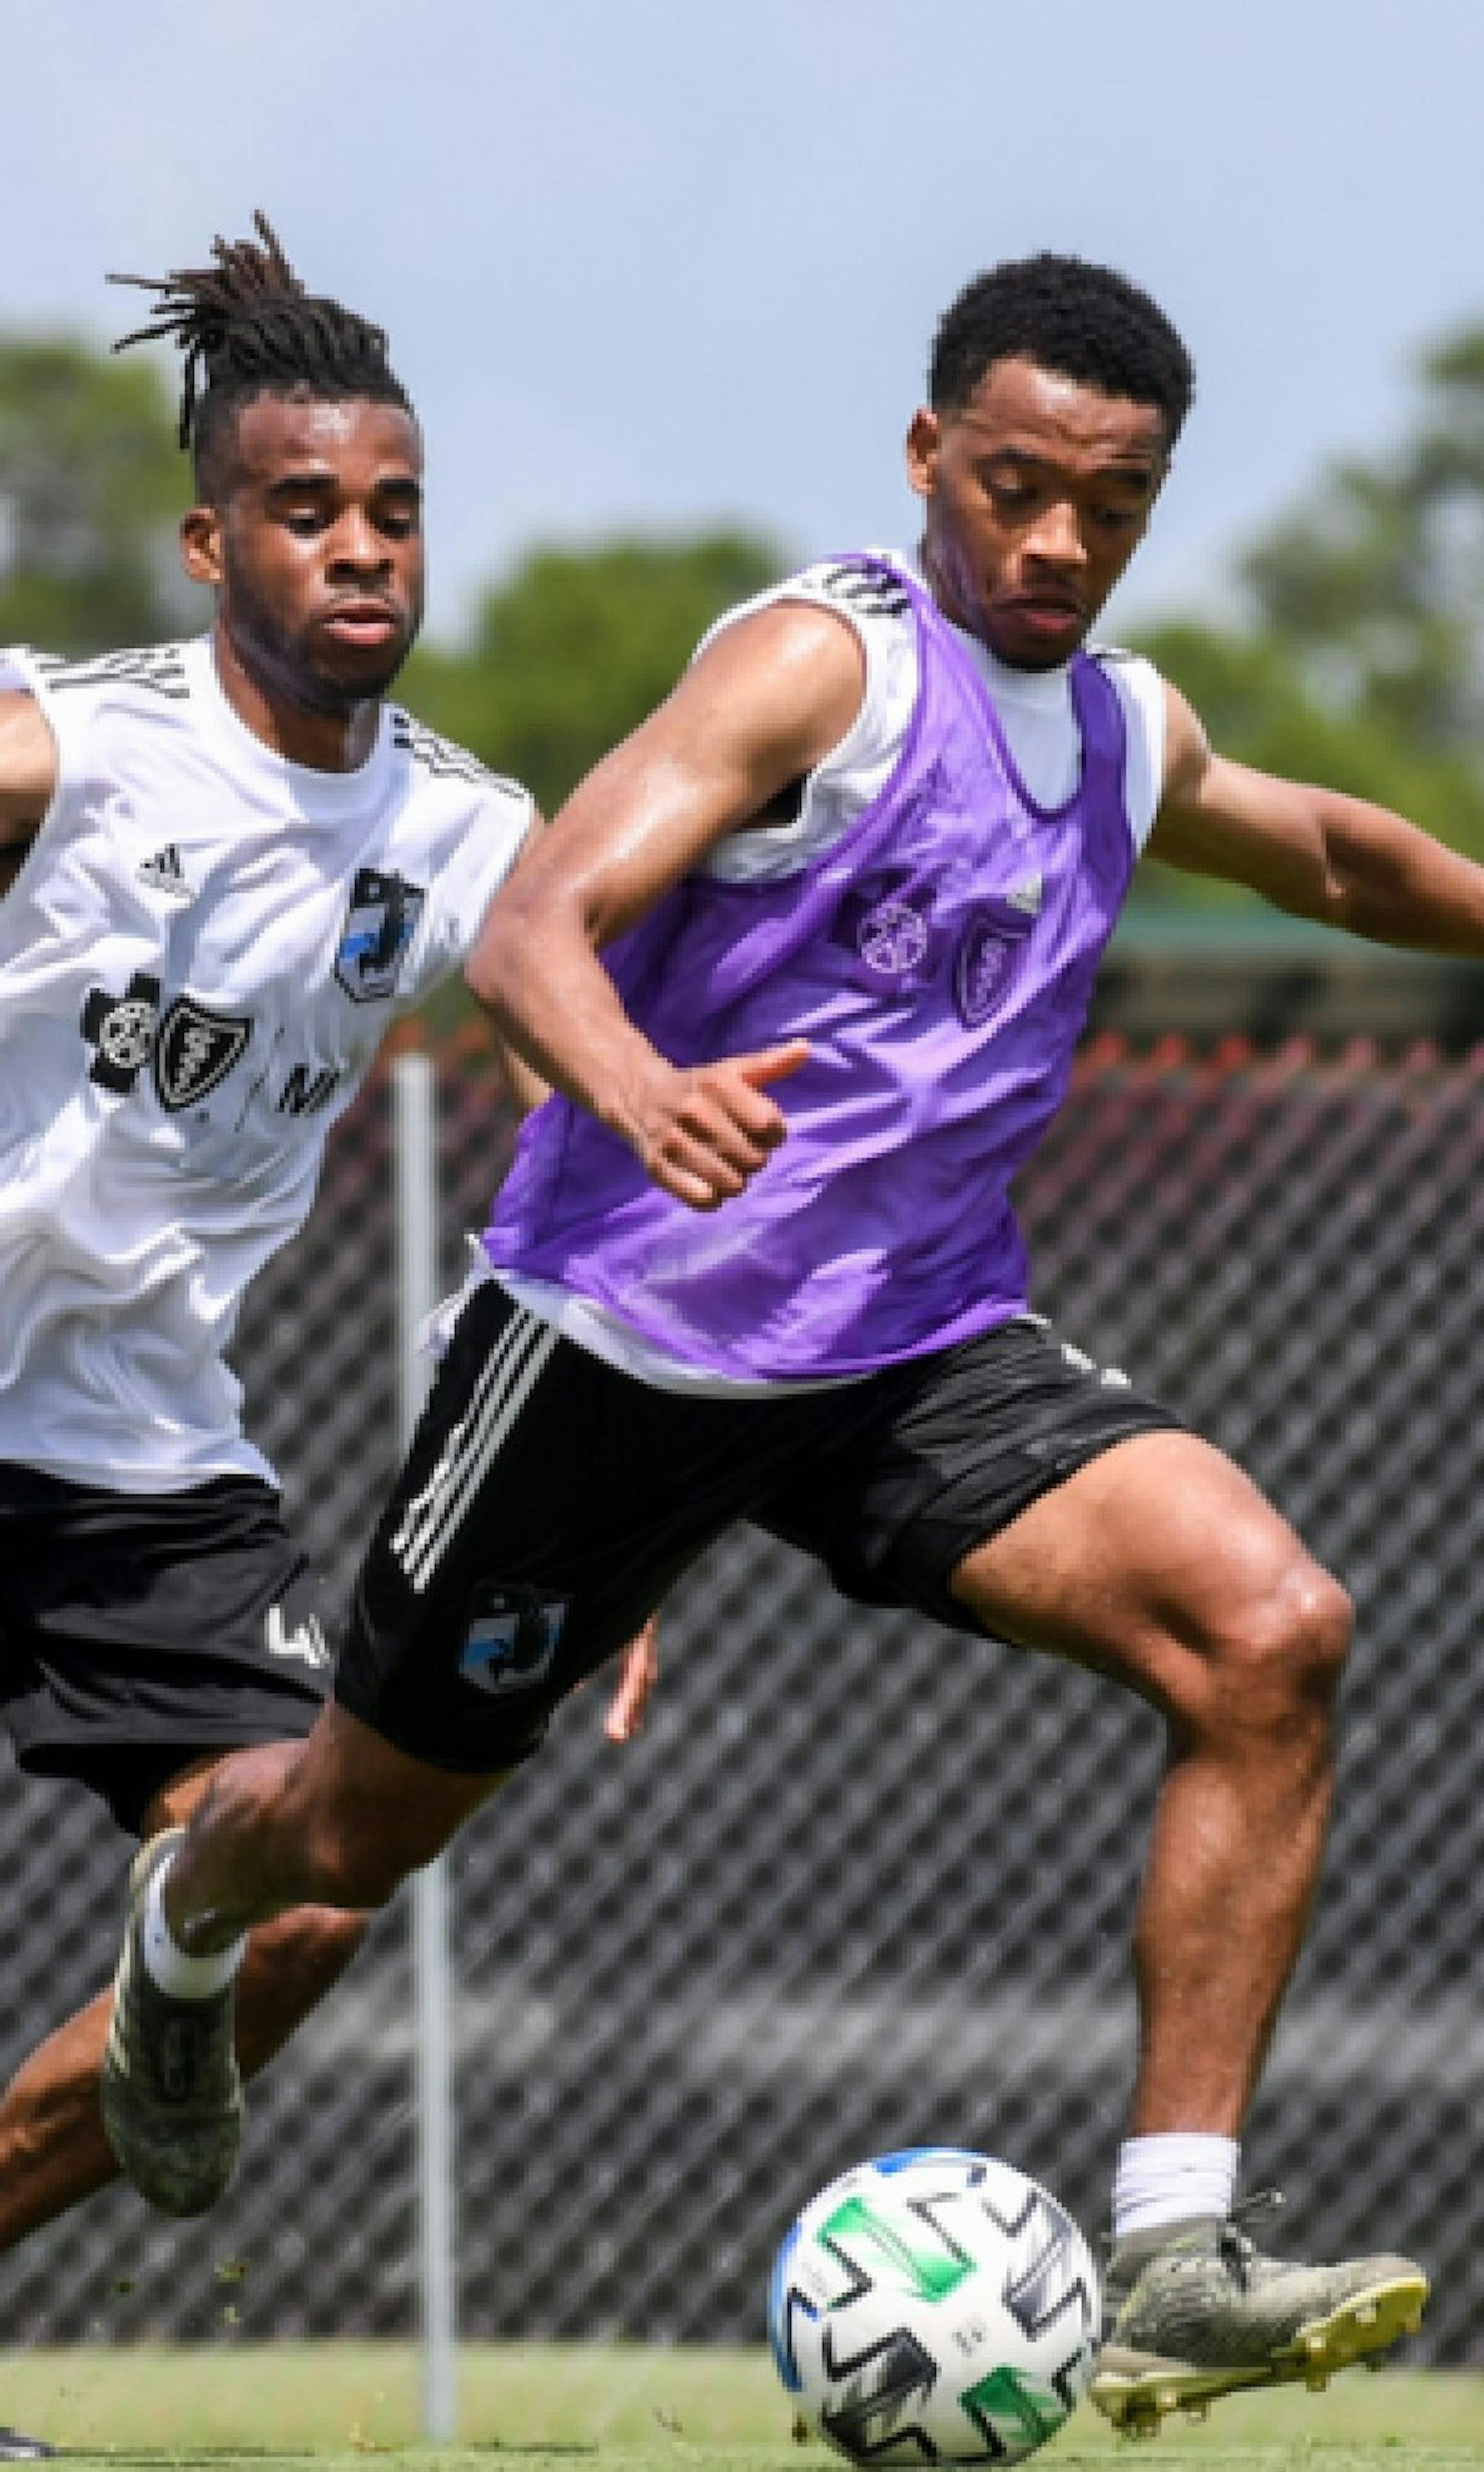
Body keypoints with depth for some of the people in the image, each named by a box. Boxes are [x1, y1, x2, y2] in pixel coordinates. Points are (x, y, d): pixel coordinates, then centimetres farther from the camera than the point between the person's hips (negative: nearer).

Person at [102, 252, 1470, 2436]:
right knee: (362, 1826, 11)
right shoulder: (828, 662, -15)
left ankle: (1176, 2255, -23)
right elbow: (529, 931, -27)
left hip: (924, 1351, 5)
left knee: (1268, 1633, -21)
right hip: (626, 1330, -5)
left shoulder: (1129, 737, 7)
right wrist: (645, 1097, -46)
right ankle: (186, 1924, 51)